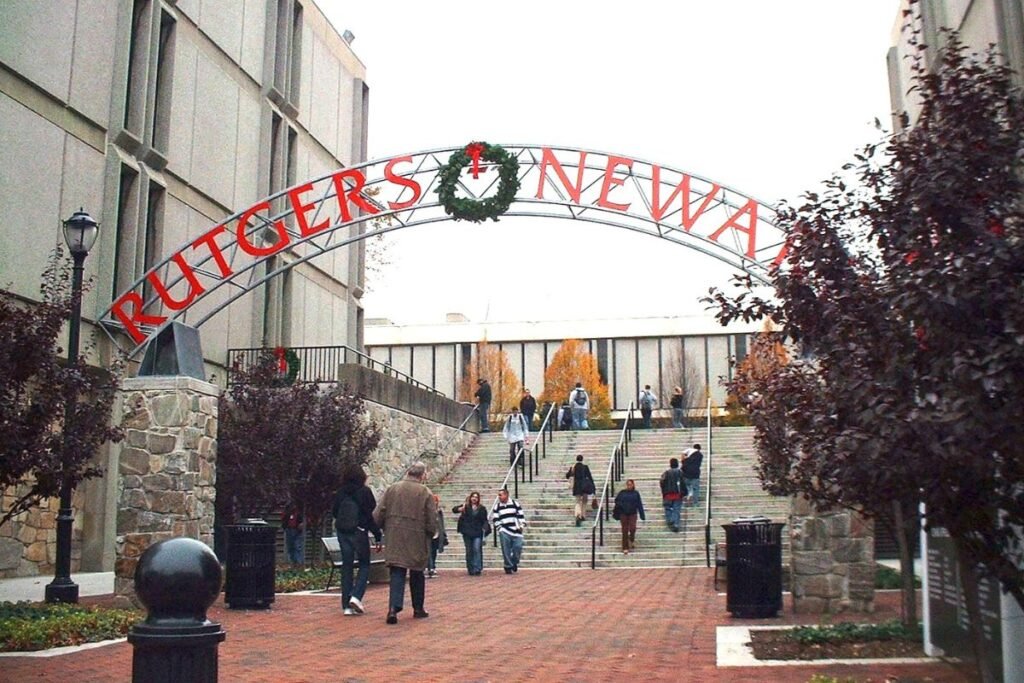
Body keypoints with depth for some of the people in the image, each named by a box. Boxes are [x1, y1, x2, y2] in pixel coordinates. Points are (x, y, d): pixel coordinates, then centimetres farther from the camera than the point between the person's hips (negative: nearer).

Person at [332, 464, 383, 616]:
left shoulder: (340, 492, 3)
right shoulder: (364, 491, -9)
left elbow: (334, 512, 10)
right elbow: (372, 515, -11)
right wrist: (377, 537, -7)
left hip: (342, 533, 4)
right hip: (359, 532, -4)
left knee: (346, 566, 9)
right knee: (364, 564, 10)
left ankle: (347, 605, 7)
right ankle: (356, 596, -10)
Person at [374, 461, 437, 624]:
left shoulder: (392, 489, 2)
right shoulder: (425, 493, -6)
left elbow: (378, 515, 1)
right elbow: (432, 520, -6)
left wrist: (386, 529, 16)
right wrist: (430, 534, 13)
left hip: (394, 539, 1)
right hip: (417, 541, -1)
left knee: (397, 574, 0)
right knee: (417, 575, 16)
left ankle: (393, 608, -16)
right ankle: (418, 609, 25)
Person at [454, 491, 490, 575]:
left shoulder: (482, 509, 6)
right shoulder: (466, 507, 5)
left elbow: (485, 521, 11)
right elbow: (454, 509, -4)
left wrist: (484, 529, -6)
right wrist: (461, 509, -25)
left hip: (477, 533, -1)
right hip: (467, 533, 1)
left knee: (477, 550, -13)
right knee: (469, 551, 5)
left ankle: (477, 569, -12)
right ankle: (470, 570, 12)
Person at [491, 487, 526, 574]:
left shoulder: (515, 503, 5)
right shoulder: (497, 506, 8)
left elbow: (521, 515, 7)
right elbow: (495, 518, 6)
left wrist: (521, 525, -2)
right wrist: (499, 527, -4)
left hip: (516, 531, 0)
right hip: (504, 532, 0)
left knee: (518, 547, -7)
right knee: (506, 550, -5)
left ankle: (514, 563, 18)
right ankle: (508, 566, 7)